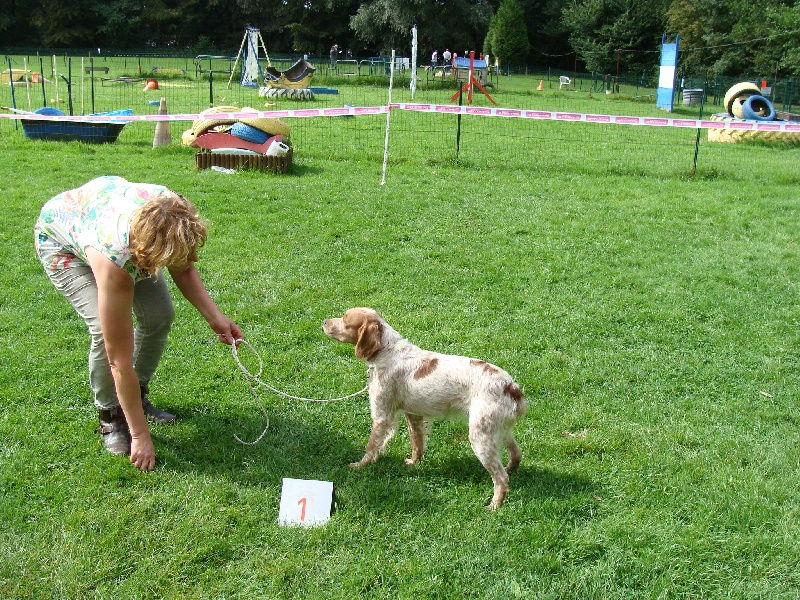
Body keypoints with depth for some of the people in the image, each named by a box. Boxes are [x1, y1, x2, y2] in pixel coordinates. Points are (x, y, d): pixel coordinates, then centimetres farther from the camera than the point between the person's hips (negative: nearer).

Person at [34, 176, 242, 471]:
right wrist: (140, 435, -31)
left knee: (160, 316, -4)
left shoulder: (174, 212, -34)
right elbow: (120, 360, -38)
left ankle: (137, 397, 20)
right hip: (60, 241, -5)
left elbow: (184, 270, -9)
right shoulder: (114, 261, -45)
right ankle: (110, 416, 1)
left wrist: (214, 317, -23)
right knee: (105, 331, -23)